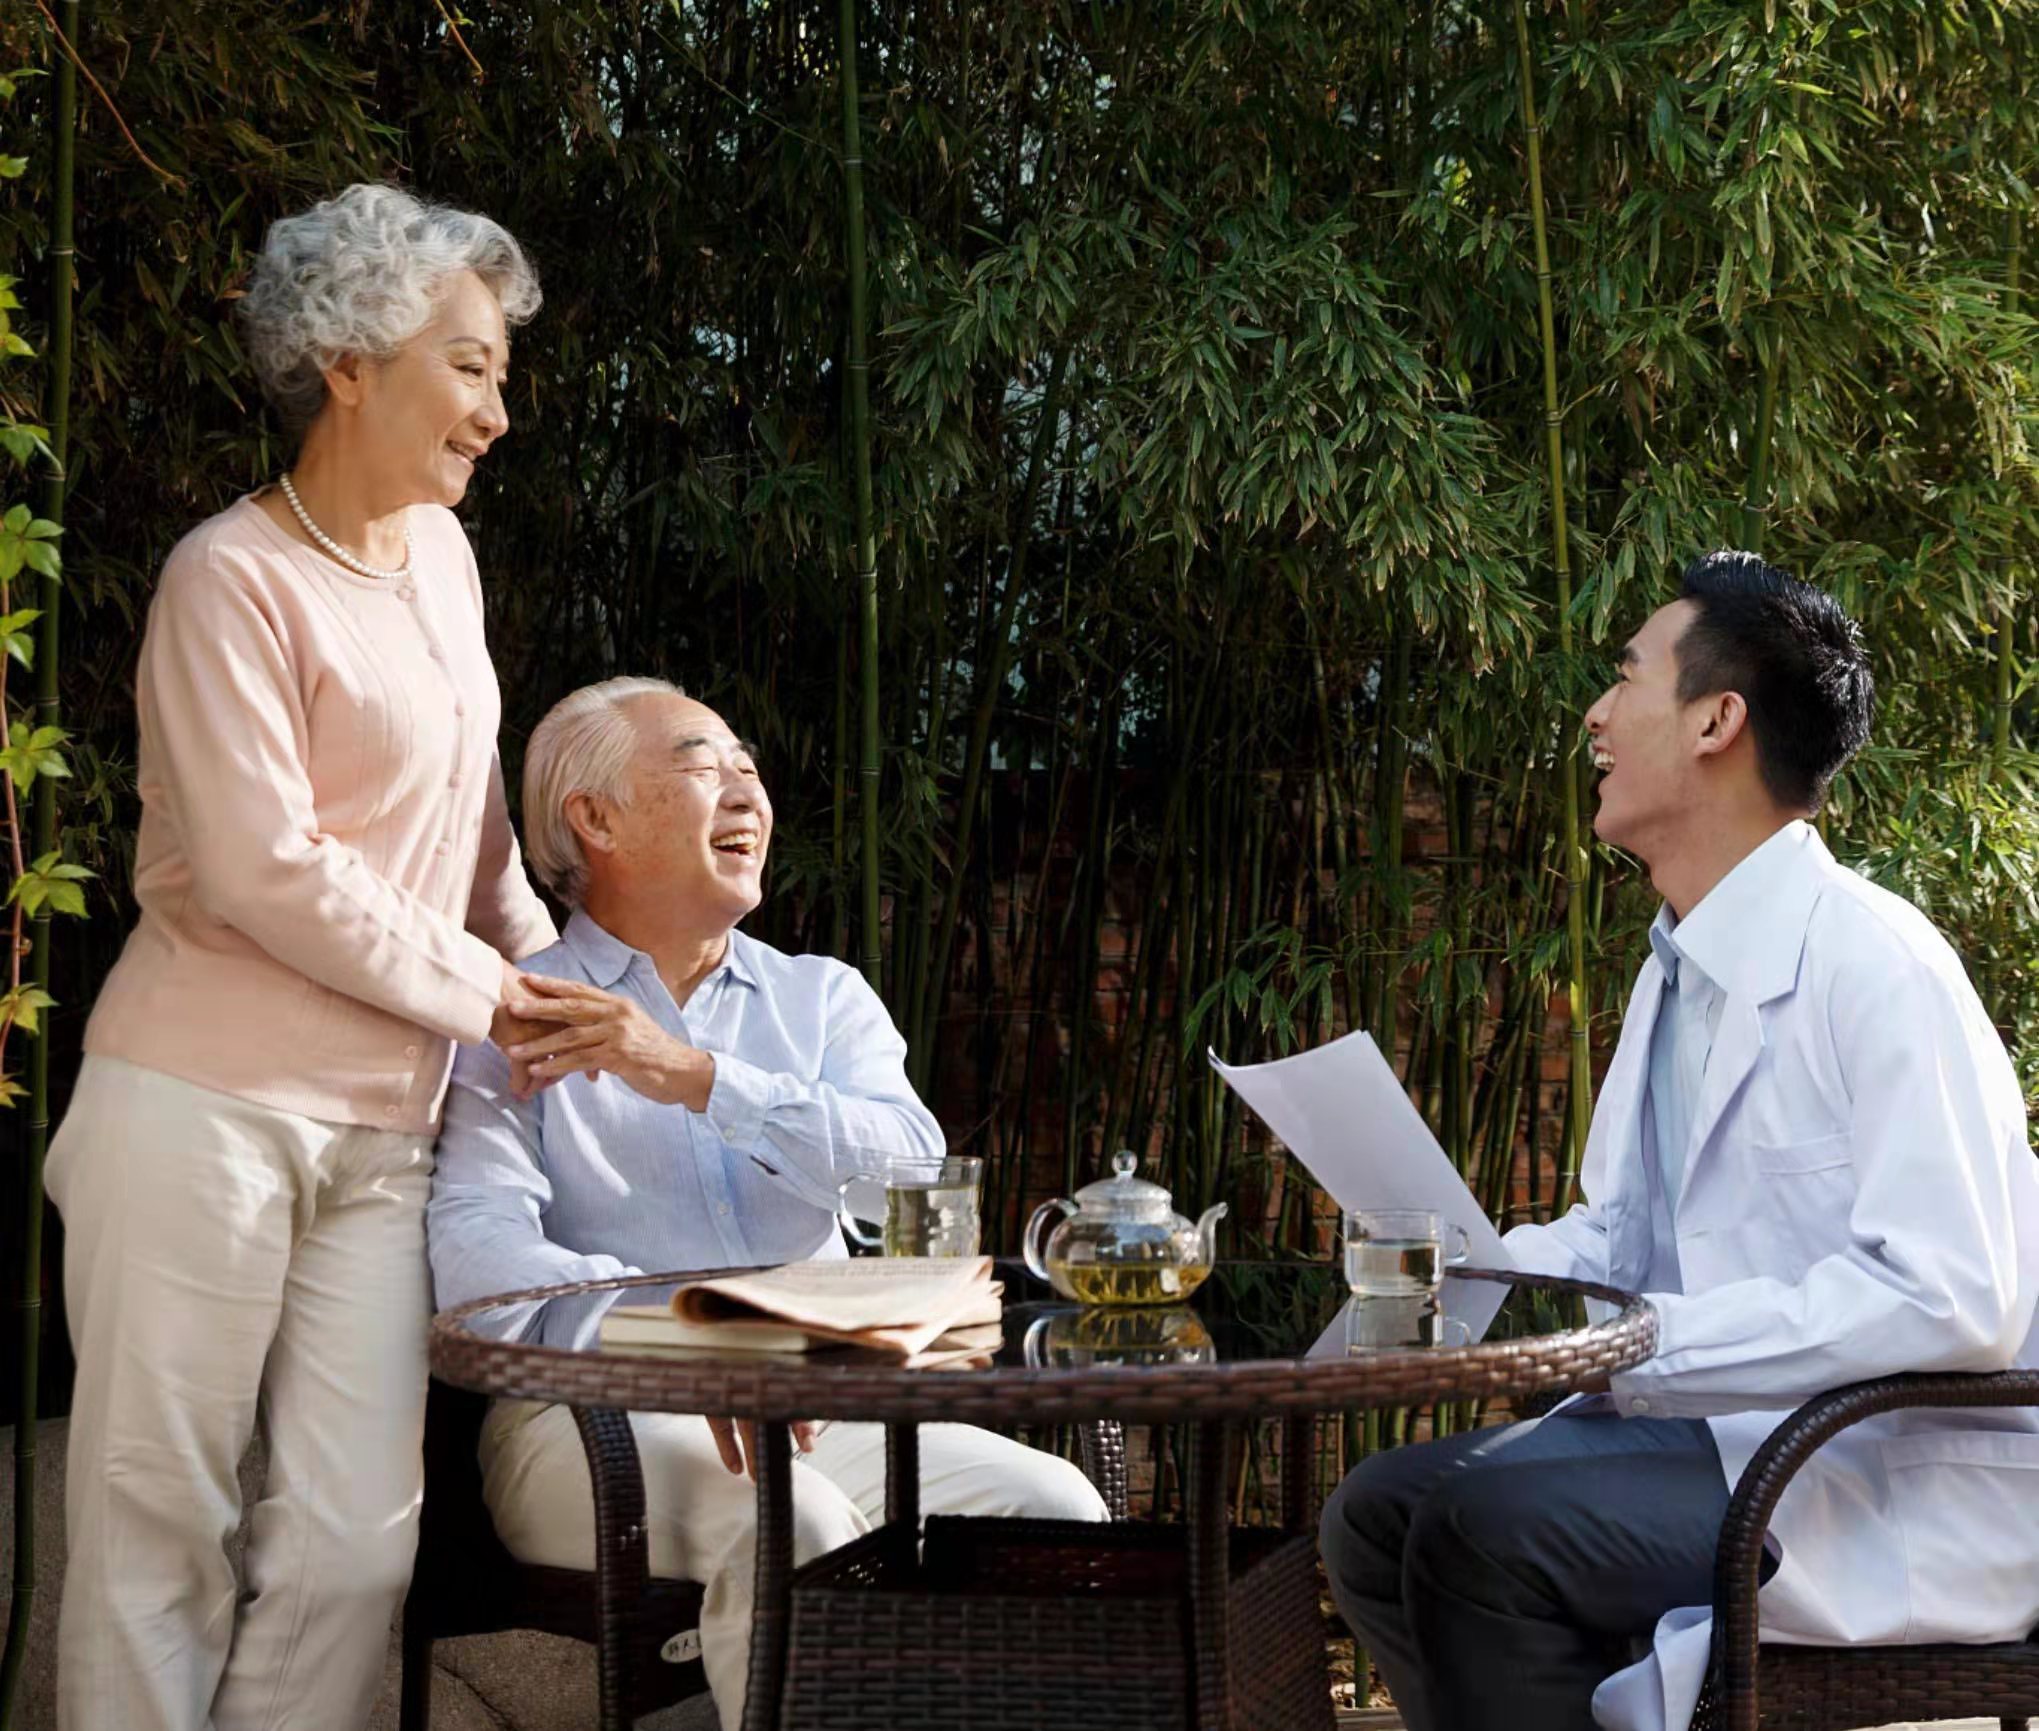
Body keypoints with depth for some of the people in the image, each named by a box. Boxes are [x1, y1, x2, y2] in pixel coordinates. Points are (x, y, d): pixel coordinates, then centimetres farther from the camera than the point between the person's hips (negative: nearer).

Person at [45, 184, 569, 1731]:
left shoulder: (440, 553, 12)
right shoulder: (233, 577, -10)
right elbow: (263, 875, -16)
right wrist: (483, 991, -8)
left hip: (383, 1124, 7)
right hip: (205, 1106, -6)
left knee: (357, 1536, 3)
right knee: (157, 1521, 2)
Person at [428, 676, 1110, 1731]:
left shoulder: (821, 998, 18)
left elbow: (911, 1162, -3)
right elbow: (479, 1256, -13)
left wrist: (697, 1078, -14)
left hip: (817, 1408, 4)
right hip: (589, 1412, -4)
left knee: (1052, 1505, -20)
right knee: (792, 1526, -34)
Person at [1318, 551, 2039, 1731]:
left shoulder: (1872, 968, -18)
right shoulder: (1682, 970, 10)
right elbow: (1618, 1233, 20)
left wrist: (1639, 1341, -26)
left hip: (1922, 1491, -9)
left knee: (1485, 1532, -24)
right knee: (1379, 1514, 1)